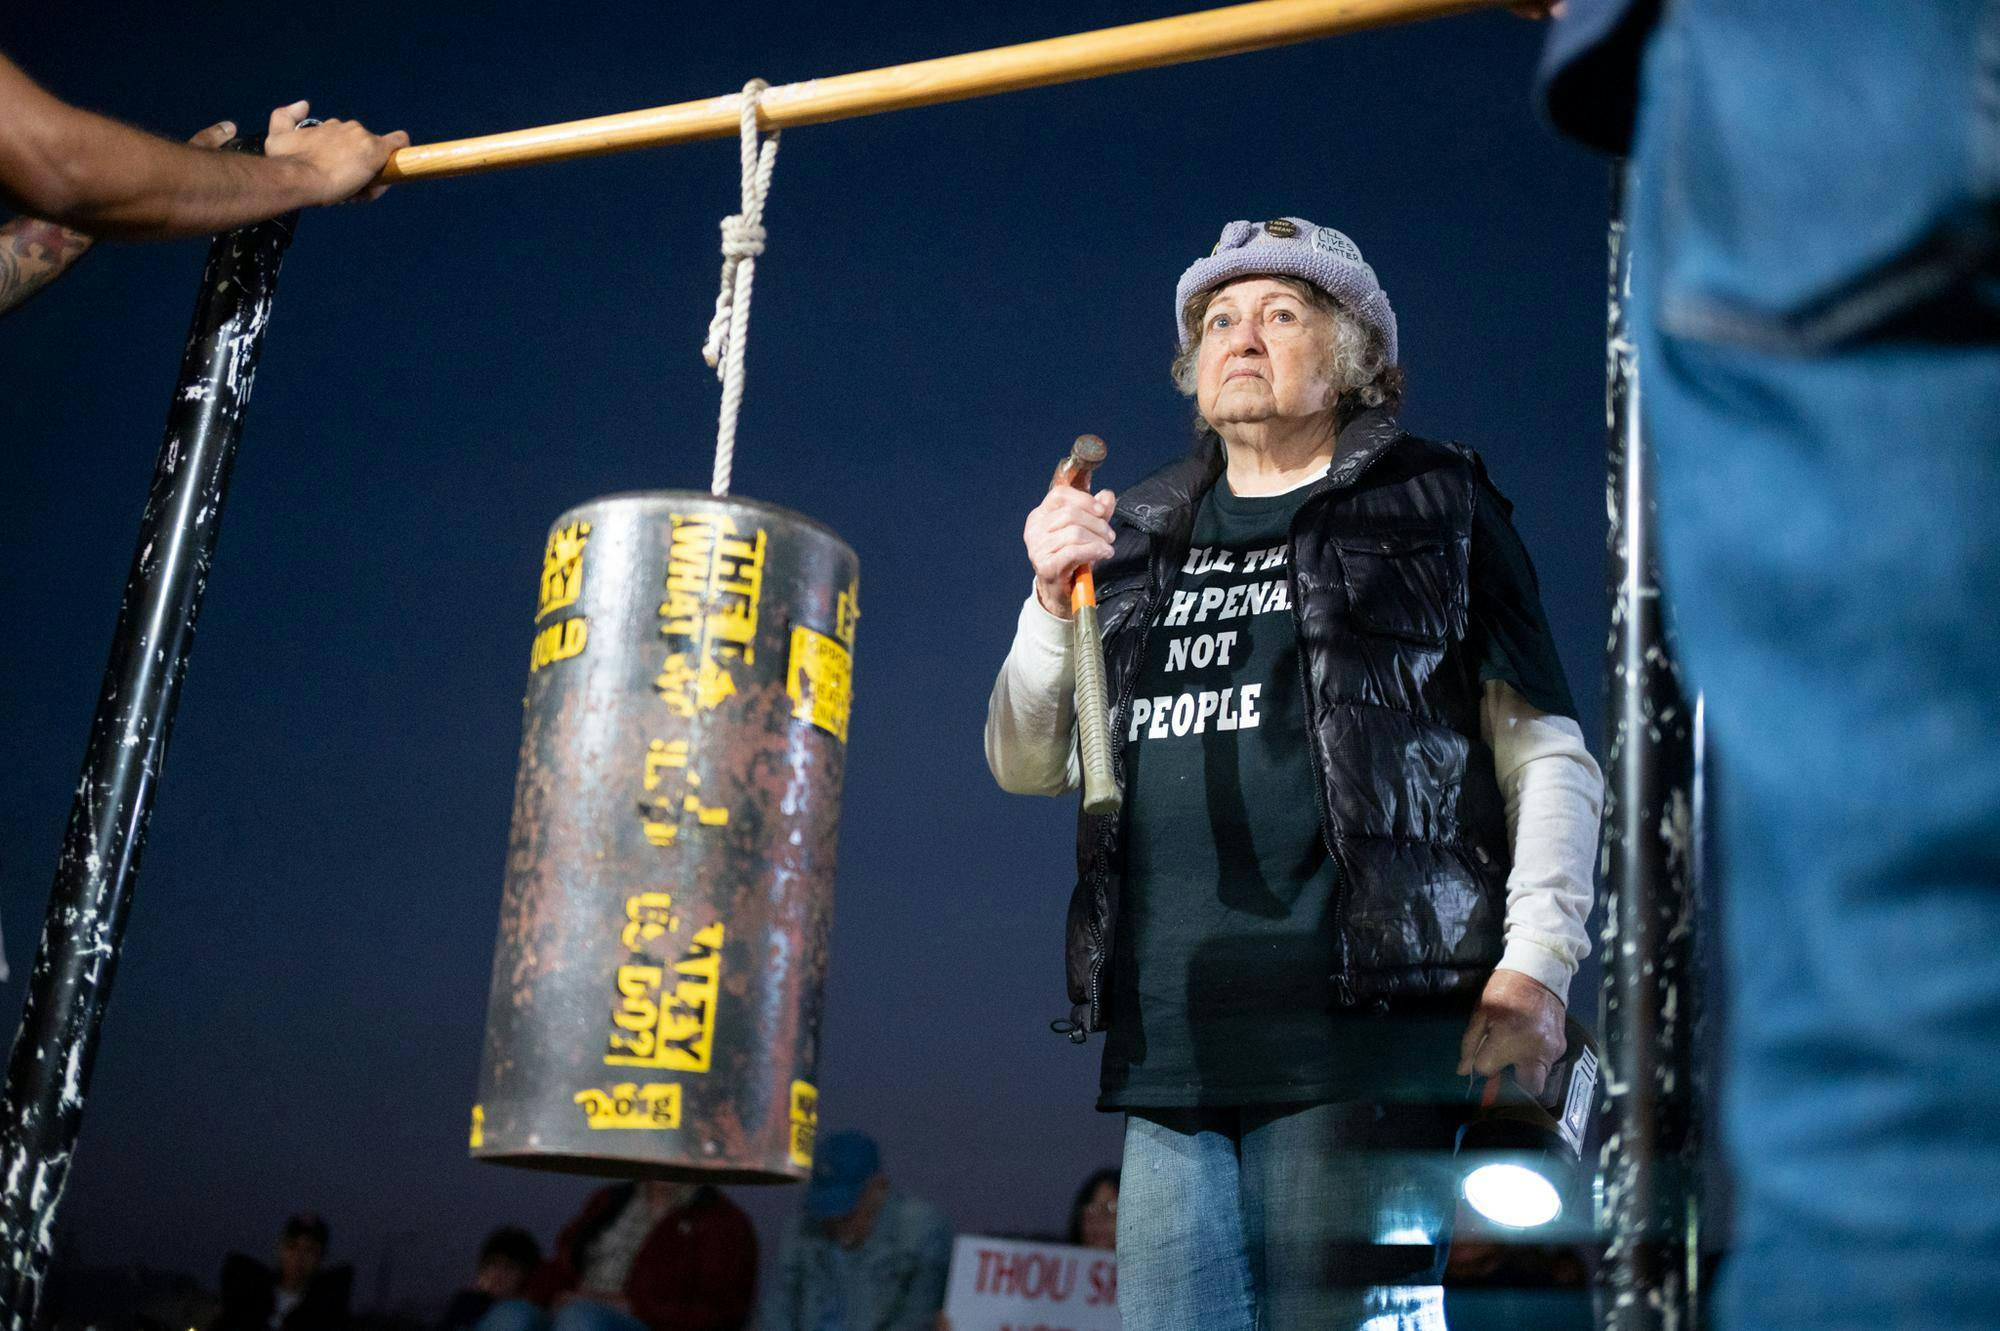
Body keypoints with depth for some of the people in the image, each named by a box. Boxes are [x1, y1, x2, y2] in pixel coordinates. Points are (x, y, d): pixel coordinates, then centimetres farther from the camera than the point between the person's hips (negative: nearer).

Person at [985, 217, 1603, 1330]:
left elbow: (1550, 758, 4)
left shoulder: (1434, 509, 10)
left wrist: (1537, 961, -9)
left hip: (1361, 1031, -4)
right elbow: (1029, 766, 18)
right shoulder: (1143, 540, 20)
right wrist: (1055, 601, 2)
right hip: (1168, 1043, 4)